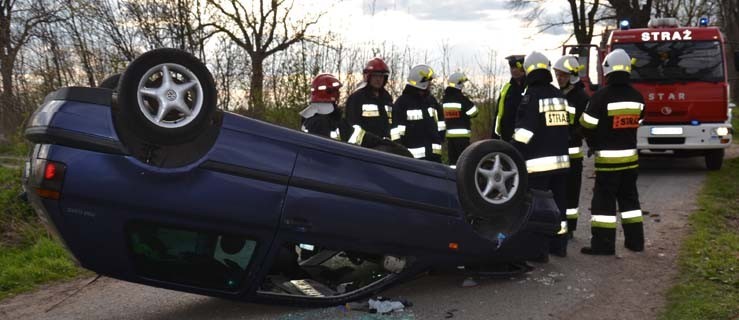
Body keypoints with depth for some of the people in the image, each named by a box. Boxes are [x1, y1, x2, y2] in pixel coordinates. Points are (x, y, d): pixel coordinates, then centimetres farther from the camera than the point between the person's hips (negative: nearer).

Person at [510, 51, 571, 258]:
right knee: (558, 203, 14)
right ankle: (559, 245, 22)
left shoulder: (531, 96, -11)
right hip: (561, 160, 7)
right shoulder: (559, 96, 12)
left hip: (538, 162, -7)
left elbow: (523, 132, -16)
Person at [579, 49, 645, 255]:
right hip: (630, 156, 6)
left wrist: (594, 144, 11)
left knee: (604, 201, -1)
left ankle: (603, 244, 0)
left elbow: (587, 125, -9)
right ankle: (635, 240, 21)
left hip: (608, 157, -6)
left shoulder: (601, 96, -15)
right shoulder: (637, 97, 4)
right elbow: (636, 123, 12)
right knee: (629, 198, 16)